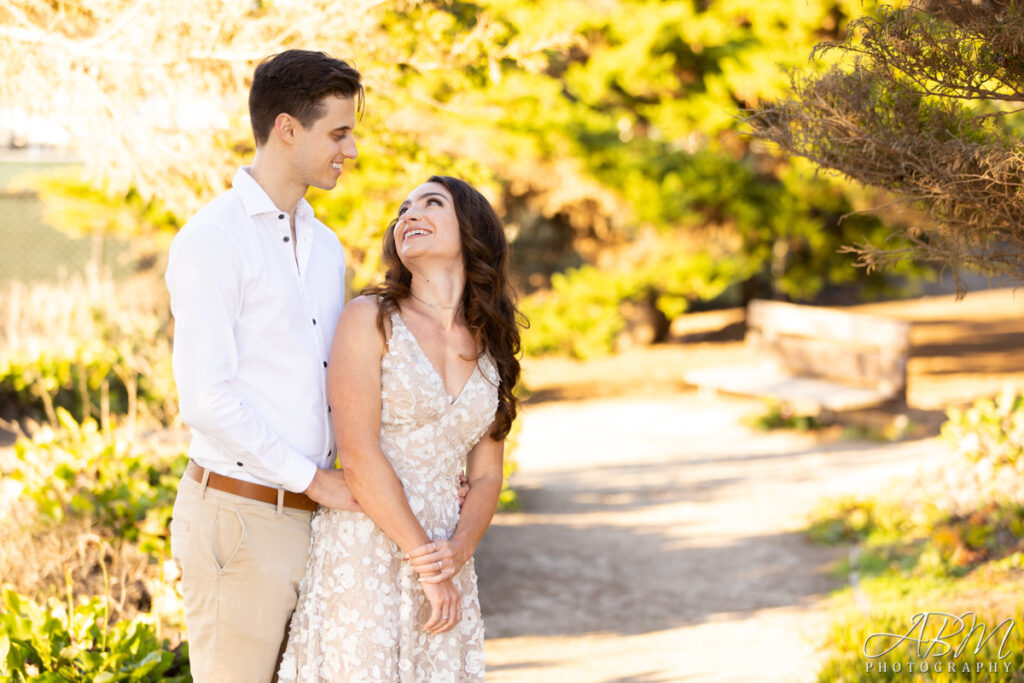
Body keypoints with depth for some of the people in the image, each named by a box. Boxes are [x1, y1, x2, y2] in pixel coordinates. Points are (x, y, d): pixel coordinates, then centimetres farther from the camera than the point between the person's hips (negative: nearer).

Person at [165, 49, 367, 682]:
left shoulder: (327, 246, 16)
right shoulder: (213, 239, -10)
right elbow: (206, 399, -17)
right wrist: (313, 477, -13)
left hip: (314, 512, 7)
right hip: (238, 517, -7)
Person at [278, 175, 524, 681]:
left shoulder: (491, 346, 12)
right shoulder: (369, 319, -4)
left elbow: (485, 476, 11)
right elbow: (359, 458, -11)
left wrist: (458, 551, -8)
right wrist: (424, 560, -11)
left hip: (444, 552, 5)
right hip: (364, 547, -4)